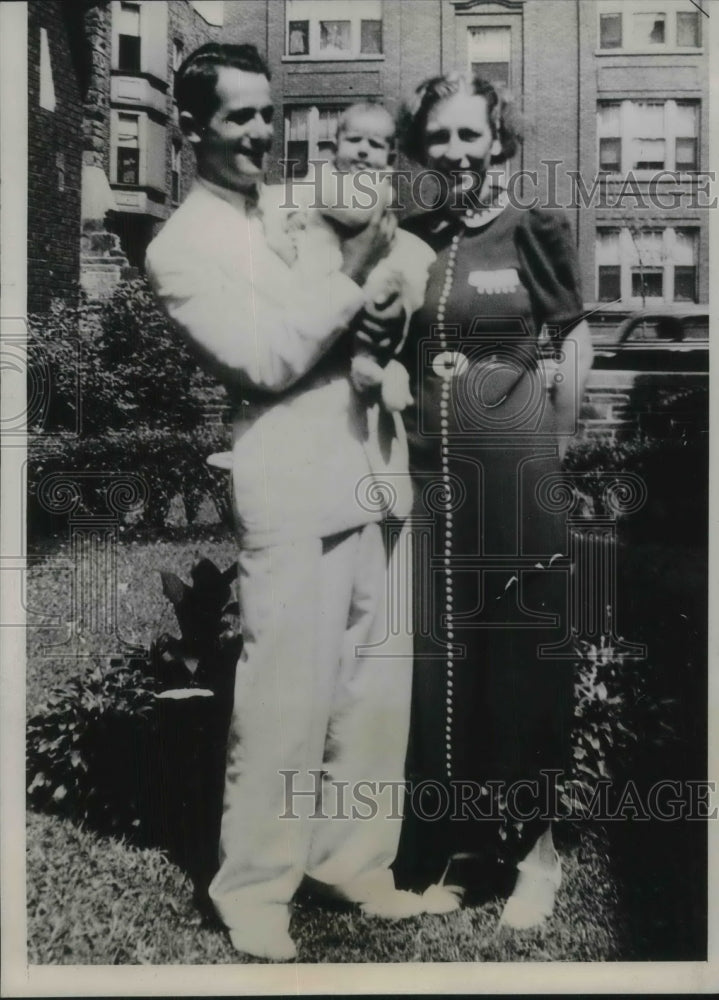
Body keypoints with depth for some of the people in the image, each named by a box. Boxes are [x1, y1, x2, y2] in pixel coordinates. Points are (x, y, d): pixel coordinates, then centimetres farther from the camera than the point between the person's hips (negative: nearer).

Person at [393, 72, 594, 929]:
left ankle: (536, 844, 24)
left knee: (523, 650, 5)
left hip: (516, 462, -3)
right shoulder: (405, 240, 7)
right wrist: (395, 440, 7)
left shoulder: (532, 231, -2)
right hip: (428, 465, 4)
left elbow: (574, 340, 5)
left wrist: (559, 450, 1)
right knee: (437, 652, 9)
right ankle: (447, 845, 27)